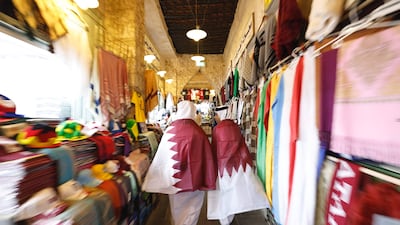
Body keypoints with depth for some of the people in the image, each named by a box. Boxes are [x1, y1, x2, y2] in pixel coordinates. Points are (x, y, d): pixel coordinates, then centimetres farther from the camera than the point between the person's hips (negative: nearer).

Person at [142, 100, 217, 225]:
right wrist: (208, 182, 1)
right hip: (194, 180, -1)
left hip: (176, 180, 2)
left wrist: (155, 182, 5)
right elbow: (207, 158, -11)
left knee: (178, 210, 26)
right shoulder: (198, 132, -15)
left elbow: (161, 158, -8)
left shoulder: (170, 130, -13)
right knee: (191, 211, 19)